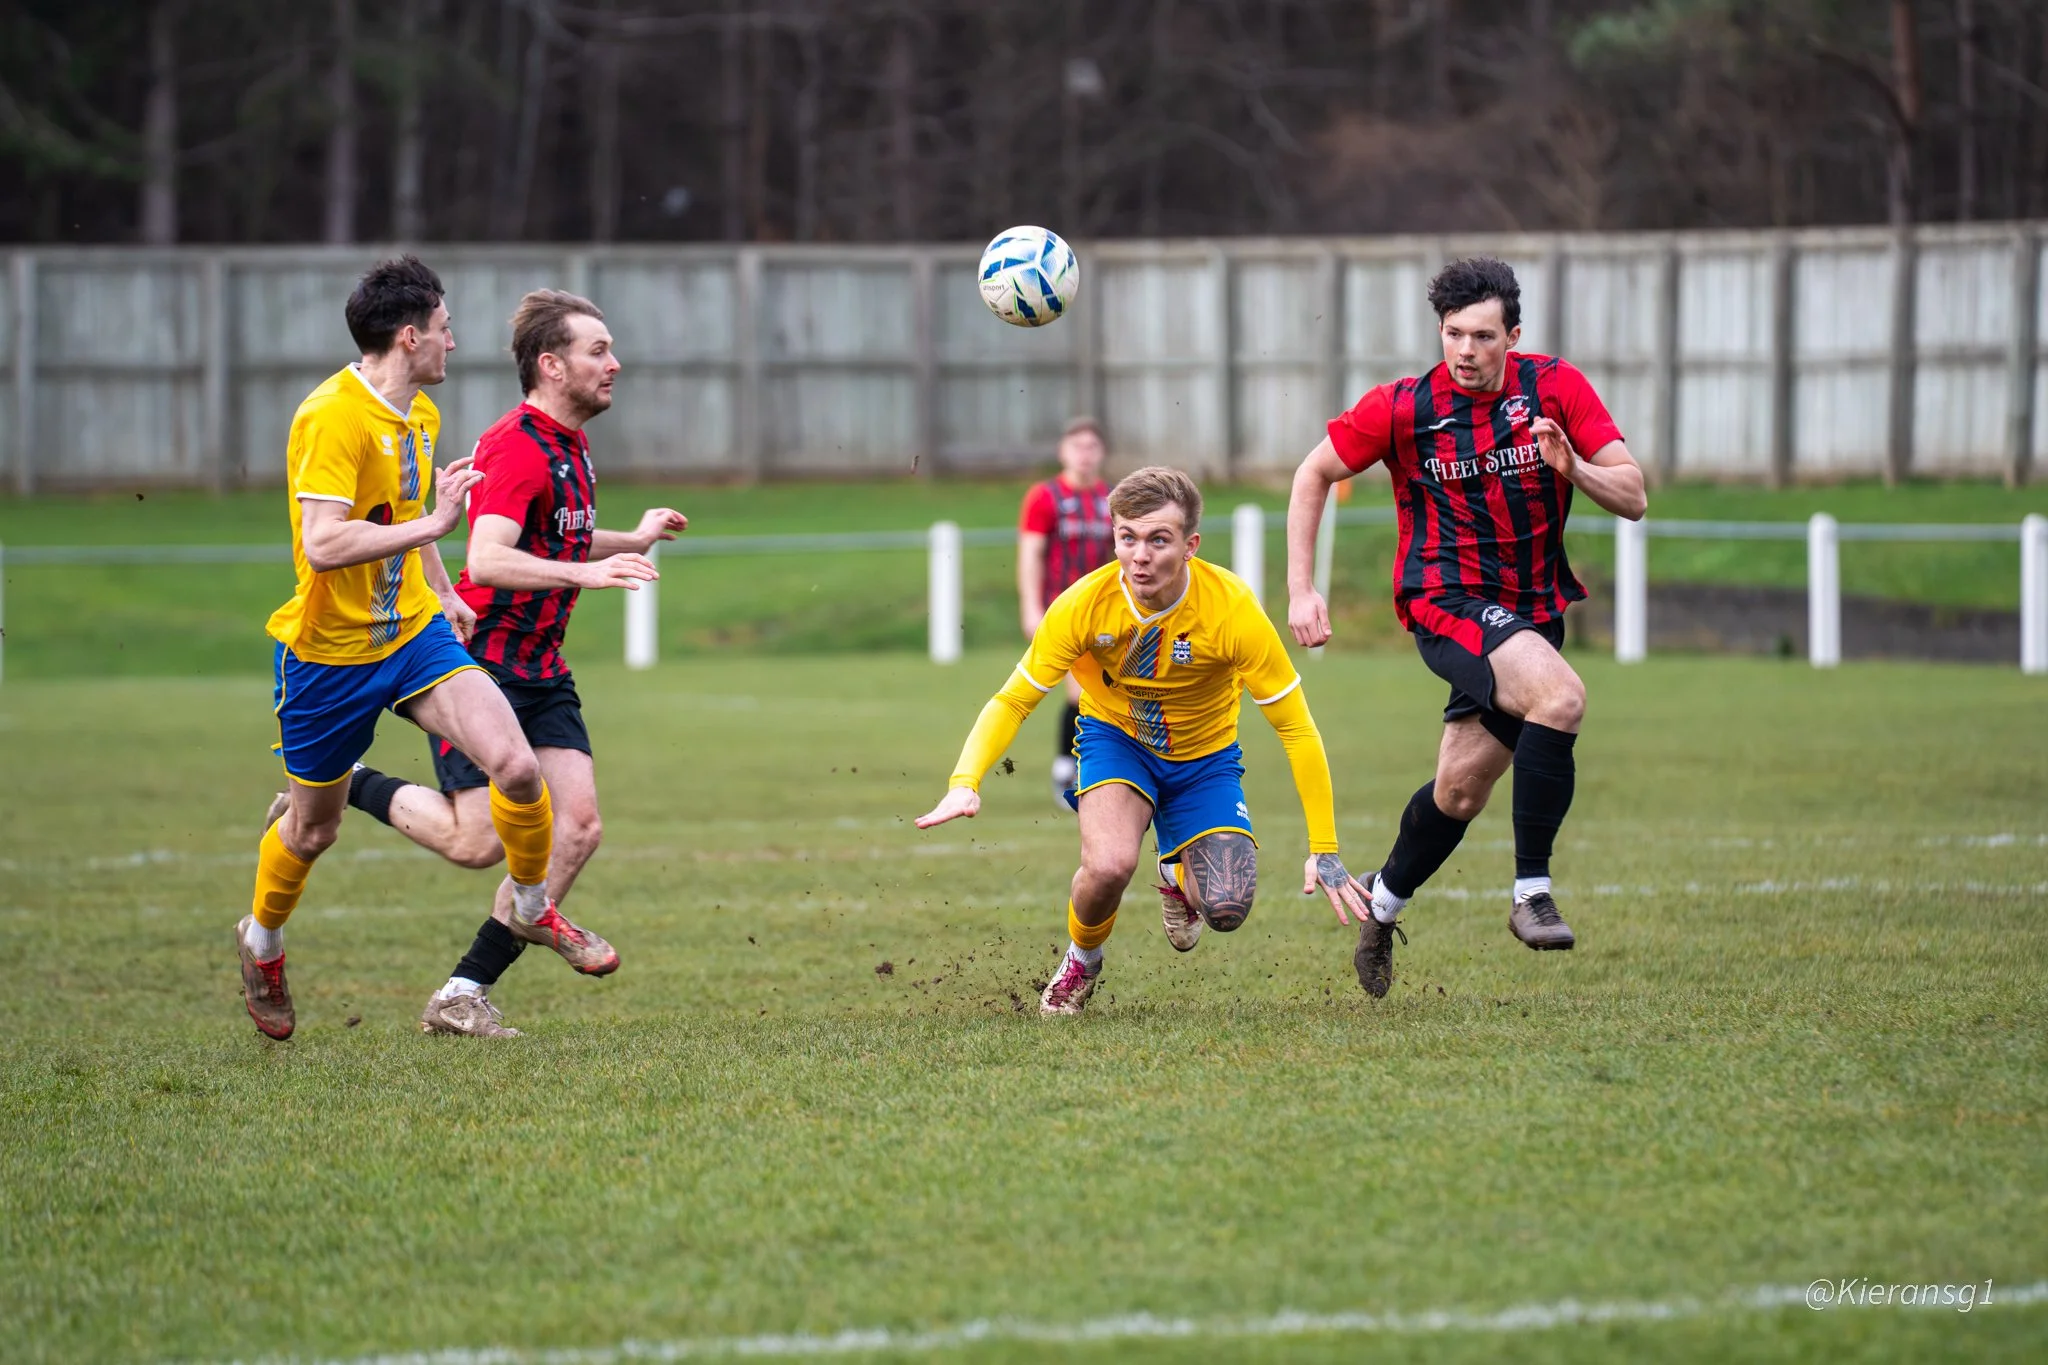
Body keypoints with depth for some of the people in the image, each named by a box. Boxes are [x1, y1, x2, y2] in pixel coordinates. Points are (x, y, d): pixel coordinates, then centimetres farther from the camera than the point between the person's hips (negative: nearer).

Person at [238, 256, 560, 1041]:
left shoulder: (420, 416, 7)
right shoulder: (331, 417, -22)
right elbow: (322, 544, -32)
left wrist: (443, 591, 20)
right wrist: (433, 524, -33)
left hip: (414, 631, 6)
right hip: (329, 651, -6)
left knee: (516, 765, -14)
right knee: (314, 827, 11)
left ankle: (530, 908, 11)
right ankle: (262, 943, 41)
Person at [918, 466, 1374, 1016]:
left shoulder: (1233, 609, -27)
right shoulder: (1083, 605, -26)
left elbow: (1295, 728, -20)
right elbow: (1012, 701, -18)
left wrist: (1324, 852, -22)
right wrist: (965, 784, -37)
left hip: (1205, 753, 1)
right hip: (1116, 738, -1)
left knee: (1227, 909, -15)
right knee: (1110, 865, -31)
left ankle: (1180, 875, 24)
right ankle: (1081, 961, 5)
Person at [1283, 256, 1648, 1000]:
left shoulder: (1558, 388, -5)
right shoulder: (1403, 406, -8)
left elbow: (1633, 498, -6)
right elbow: (1314, 473, 6)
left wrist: (1573, 468, -26)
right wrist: (1301, 590, 0)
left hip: (1531, 612, 4)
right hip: (1447, 601, -4)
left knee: (1461, 789, 8)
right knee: (1560, 695, -31)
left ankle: (1383, 902, 36)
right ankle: (1531, 891, -24)